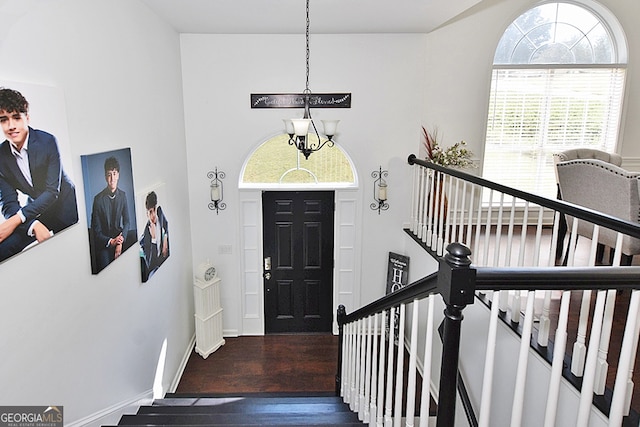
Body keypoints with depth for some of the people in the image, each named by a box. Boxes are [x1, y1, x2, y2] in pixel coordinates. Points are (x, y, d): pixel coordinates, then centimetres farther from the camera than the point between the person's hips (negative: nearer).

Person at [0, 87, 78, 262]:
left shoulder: (48, 141, -17)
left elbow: (52, 191, -19)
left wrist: (17, 219, -28)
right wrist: (34, 225, -30)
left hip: (65, 207, -3)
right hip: (37, 211, 3)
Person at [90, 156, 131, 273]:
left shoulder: (123, 195, 1)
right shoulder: (98, 199, -9)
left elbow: (126, 222, 4)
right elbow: (96, 230, -6)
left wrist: (120, 241, -12)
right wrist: (111, 241, -20)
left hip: (118, 238, 2)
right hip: (103, 244, -2)